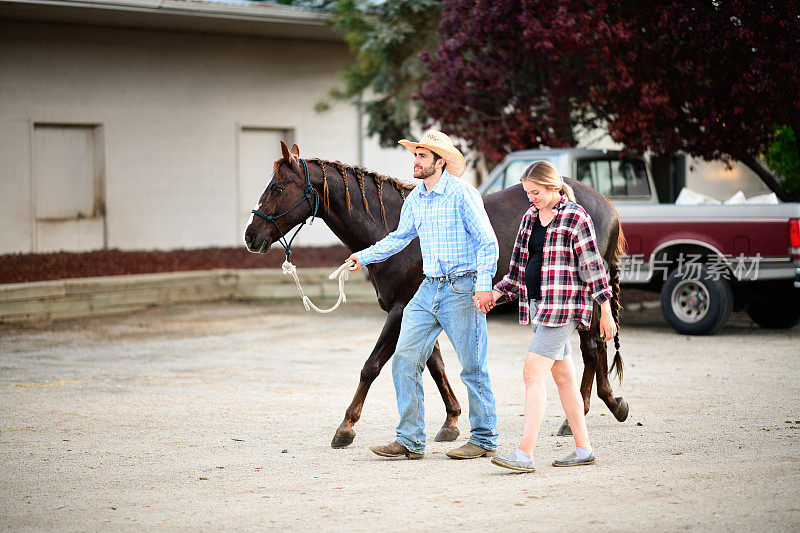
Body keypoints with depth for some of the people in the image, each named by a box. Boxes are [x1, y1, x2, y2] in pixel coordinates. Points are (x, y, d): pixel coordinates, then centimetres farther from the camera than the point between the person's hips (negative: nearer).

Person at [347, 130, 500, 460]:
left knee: (473, 367, 0)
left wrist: (484, 285, -21)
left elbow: (488, 243, -13)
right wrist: (364, 257, 21)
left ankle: (484, 440, 12)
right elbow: (399, 237, 26)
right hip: (429, 290, 7)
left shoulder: (463, 194, -11)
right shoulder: (414, 199, 11)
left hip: (462, 290, -7)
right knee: (404, 360, 0)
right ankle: (410, 440, 5)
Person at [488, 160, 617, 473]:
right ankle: (583, 450, 19)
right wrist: (496, 294, 7)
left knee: (533, 373, -15)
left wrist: (606, 311, -8)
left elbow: (592, 265, -9)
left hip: (564, 307, -8)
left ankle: (525, 453, -18)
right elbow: (519, 265, 19)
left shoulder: (575, 218, -9)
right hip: (538, 305, 8)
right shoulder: (530, 218, 13)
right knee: (563, 376, 11)